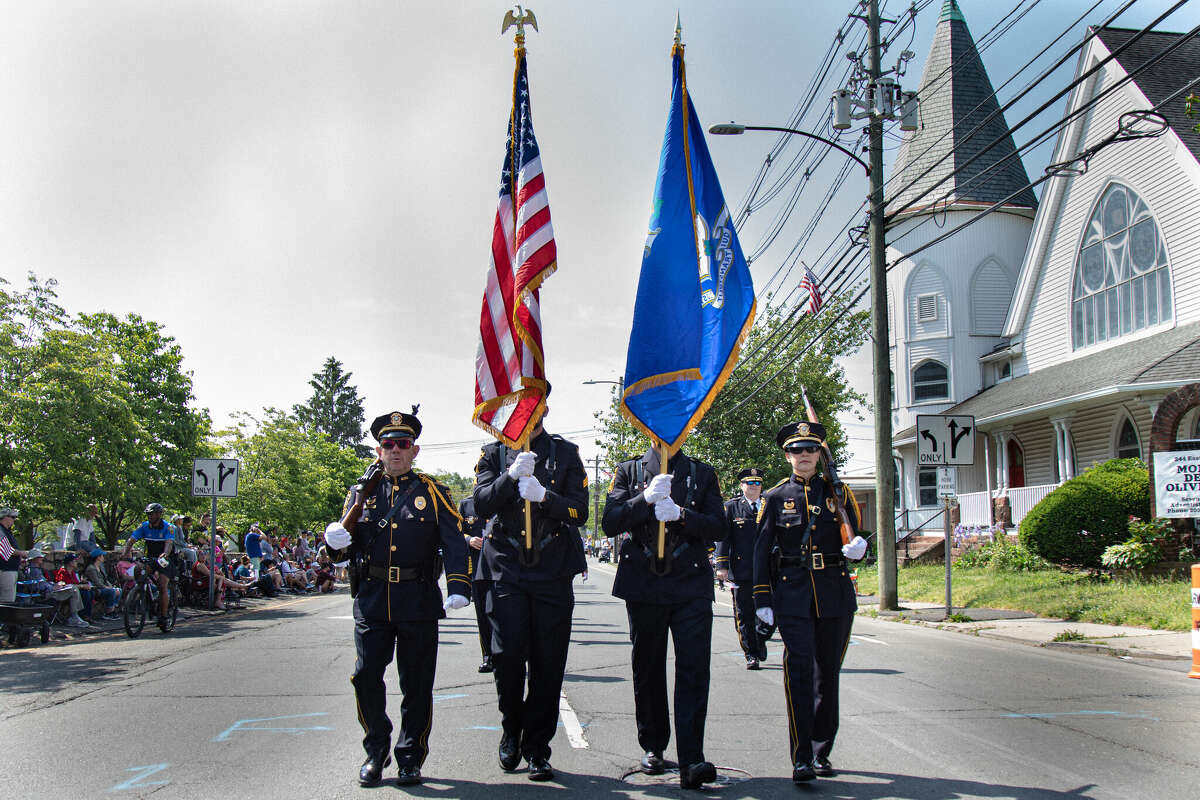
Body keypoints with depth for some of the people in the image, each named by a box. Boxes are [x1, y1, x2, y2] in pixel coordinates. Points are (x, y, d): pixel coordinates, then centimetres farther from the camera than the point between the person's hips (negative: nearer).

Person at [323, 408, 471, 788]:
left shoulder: (432, 492, 4)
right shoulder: (363, 491, 11)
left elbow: (455, 543, -4)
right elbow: (345, 550, 13)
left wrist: (458, 588, -19)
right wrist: (335, 541, -12)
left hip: (418, 603, -2)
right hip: (371, 600, 2)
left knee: (416, 682, 4)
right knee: (366, 676, 1)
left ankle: (410, 757, 19)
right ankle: (376, 752, 21)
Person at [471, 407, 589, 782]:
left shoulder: (566, 453, 7)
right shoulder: (494, 453, 9)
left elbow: (579, 511, 0)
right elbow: (481, 505, -3)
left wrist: (544, 495, -17)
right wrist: (511, 476, -18)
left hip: (553, 573, 0)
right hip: (507, 571, 0)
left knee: (548, 663, 2)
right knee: (508, 656, -6)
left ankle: (537, 748, 14)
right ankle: (511, 732, 20)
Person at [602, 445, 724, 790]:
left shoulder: (702, 473, 10)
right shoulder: (629, 470, 9)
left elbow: (717, 528, 2)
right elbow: (610, 523, -2)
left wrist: (681, 514, -15)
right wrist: (645, 499, -17)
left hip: (691, 587, -1)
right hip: (643, 587, 1)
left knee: (694, 669, -10)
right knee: (648, 670, 11)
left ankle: (691, 759, -11)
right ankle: (653, 747, 26)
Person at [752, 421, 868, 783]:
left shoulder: (838, 493, 10)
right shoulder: (776, 497, 5)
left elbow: (855, 537, 12)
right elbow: (761, 550, 4)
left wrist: (856, 548, -13)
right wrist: (761, 600, -2)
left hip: (835, 593, 2)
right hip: (792, 594, -2)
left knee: (828, 672, 9)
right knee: (799, 669, -12)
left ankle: (822, 752, 21)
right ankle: (801, 757, -10)